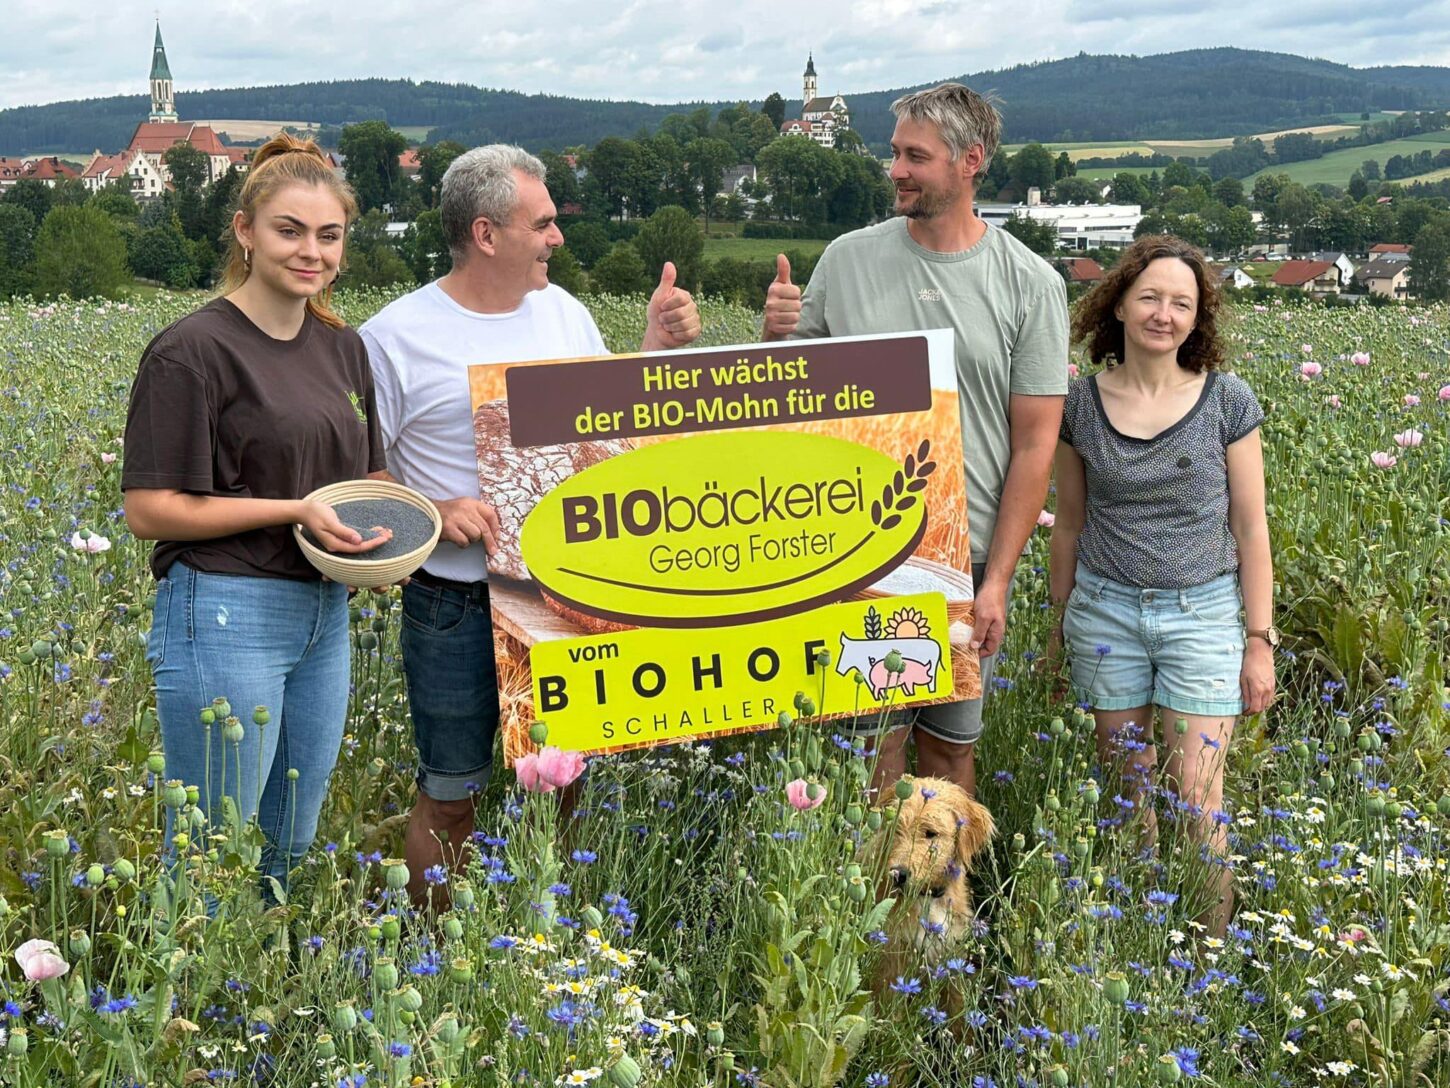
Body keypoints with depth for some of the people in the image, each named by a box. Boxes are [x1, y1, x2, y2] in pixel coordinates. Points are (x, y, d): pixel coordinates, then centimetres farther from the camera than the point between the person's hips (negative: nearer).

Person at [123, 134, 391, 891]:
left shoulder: (343, 346, 10)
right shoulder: (193, 351, -11)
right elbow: (149, 510, -13)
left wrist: (385, 534, -1)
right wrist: (295, 511, -19)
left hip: (324, 614, 7)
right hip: (225, 612, -7)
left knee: (291, 848, 16)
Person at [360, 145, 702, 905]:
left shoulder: (563, 311, 7)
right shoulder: (397, 337, -9)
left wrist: (658, 347, 0)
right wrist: (433, 512, -21)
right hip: (456, 607, -4)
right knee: (449, 801, 9)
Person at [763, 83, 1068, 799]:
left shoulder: (1031, 284, -3)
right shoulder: (847, 260, 2)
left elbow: (1035, 445, -3)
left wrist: (997, 580, -8)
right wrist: (777, 335, -12)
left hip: (969, 559, 0)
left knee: (950, 746, 12)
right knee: (874, 740, 2)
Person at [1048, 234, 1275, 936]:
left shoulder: (1227, 401, -4)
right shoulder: (1080, 402, 0)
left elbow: (1250, 529, -1)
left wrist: (1259, 640, -2)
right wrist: (1060, 620, 14)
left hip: (1203, 614, -1)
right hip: (1106, 613, 2)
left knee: (1197, 799, -3)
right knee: (1126, 789, 9)